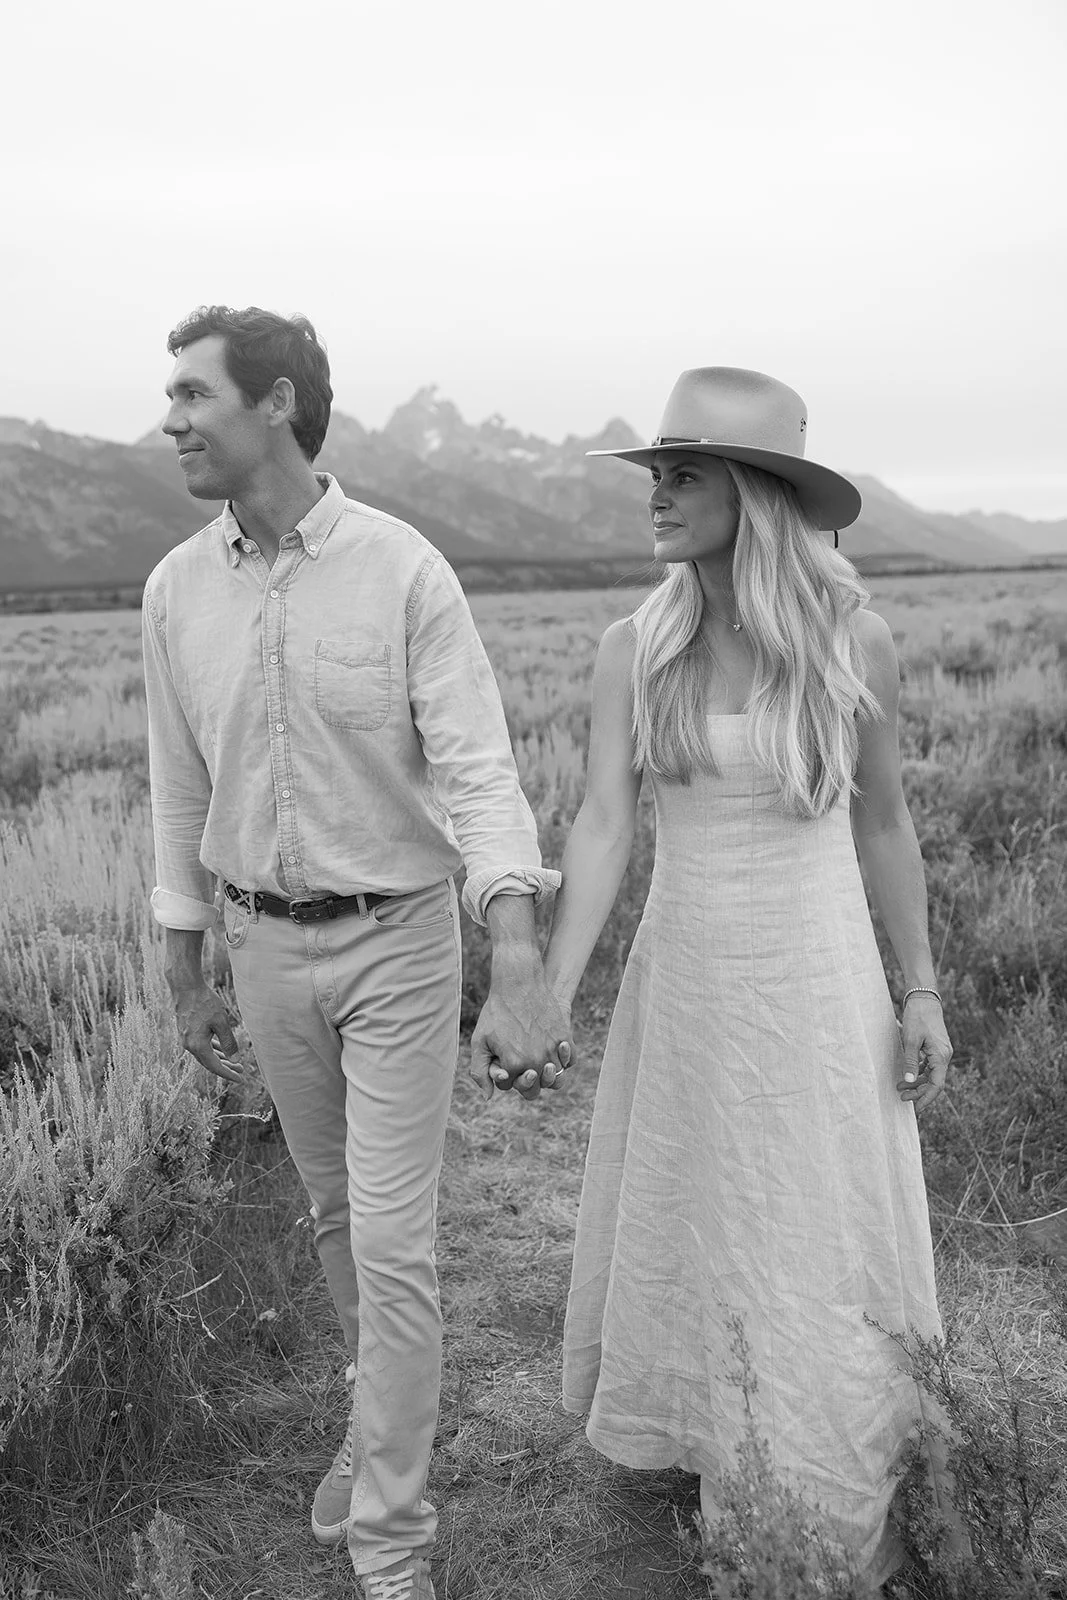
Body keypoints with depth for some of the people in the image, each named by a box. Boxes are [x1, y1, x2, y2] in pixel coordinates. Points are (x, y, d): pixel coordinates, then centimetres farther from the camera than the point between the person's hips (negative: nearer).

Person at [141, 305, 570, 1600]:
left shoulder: (405, 571, -16)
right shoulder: (176, 590, -2)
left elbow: (477, 770, -20)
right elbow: (181, 792, 6)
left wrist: (519, 962, -33)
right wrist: (185, 975, 11)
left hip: (399, 940, -4)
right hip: (267, 946, 4)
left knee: (392, 1241, -1)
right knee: (334, 1213, 20)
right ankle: (382, 1406, 46)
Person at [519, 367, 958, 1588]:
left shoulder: (852, 642, -10)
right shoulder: (632, 651, -7)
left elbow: (883, 821, 1)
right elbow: (600, 831, -10)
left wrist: (921, 991, 2)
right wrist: (548, 1003, -20)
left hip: (816, 985, -2)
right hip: (679, 982, 2)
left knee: (821, 1248, 9)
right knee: (689, 1232, 15)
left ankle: (840, 1512, 34)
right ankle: (727, 1474, 42)